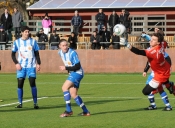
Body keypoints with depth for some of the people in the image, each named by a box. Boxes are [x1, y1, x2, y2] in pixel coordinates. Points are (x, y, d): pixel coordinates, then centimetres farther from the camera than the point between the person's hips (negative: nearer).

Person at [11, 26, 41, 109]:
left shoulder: (33, 41, 3)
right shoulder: (17, 42, 3)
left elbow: (37, 53, 9)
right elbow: (13, 54, 8)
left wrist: (38, 63, -1)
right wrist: (16, 63, -6)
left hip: (31, 66, -1)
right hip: (21, 66, 1)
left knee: (33, 84, -8)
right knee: (20, 84, -2)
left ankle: (35, 103, -2)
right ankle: (20, 103, 8)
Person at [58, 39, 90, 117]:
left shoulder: (72, 53, -20)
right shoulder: (60, 53, 5)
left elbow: (77, 67, -21)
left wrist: (66, 68, -22)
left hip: (77, 73, -9)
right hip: (72, 73, 9)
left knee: (64, 87, -21)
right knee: (73, 94, 6)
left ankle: (68, 110, -20)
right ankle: (85, 112, 15)